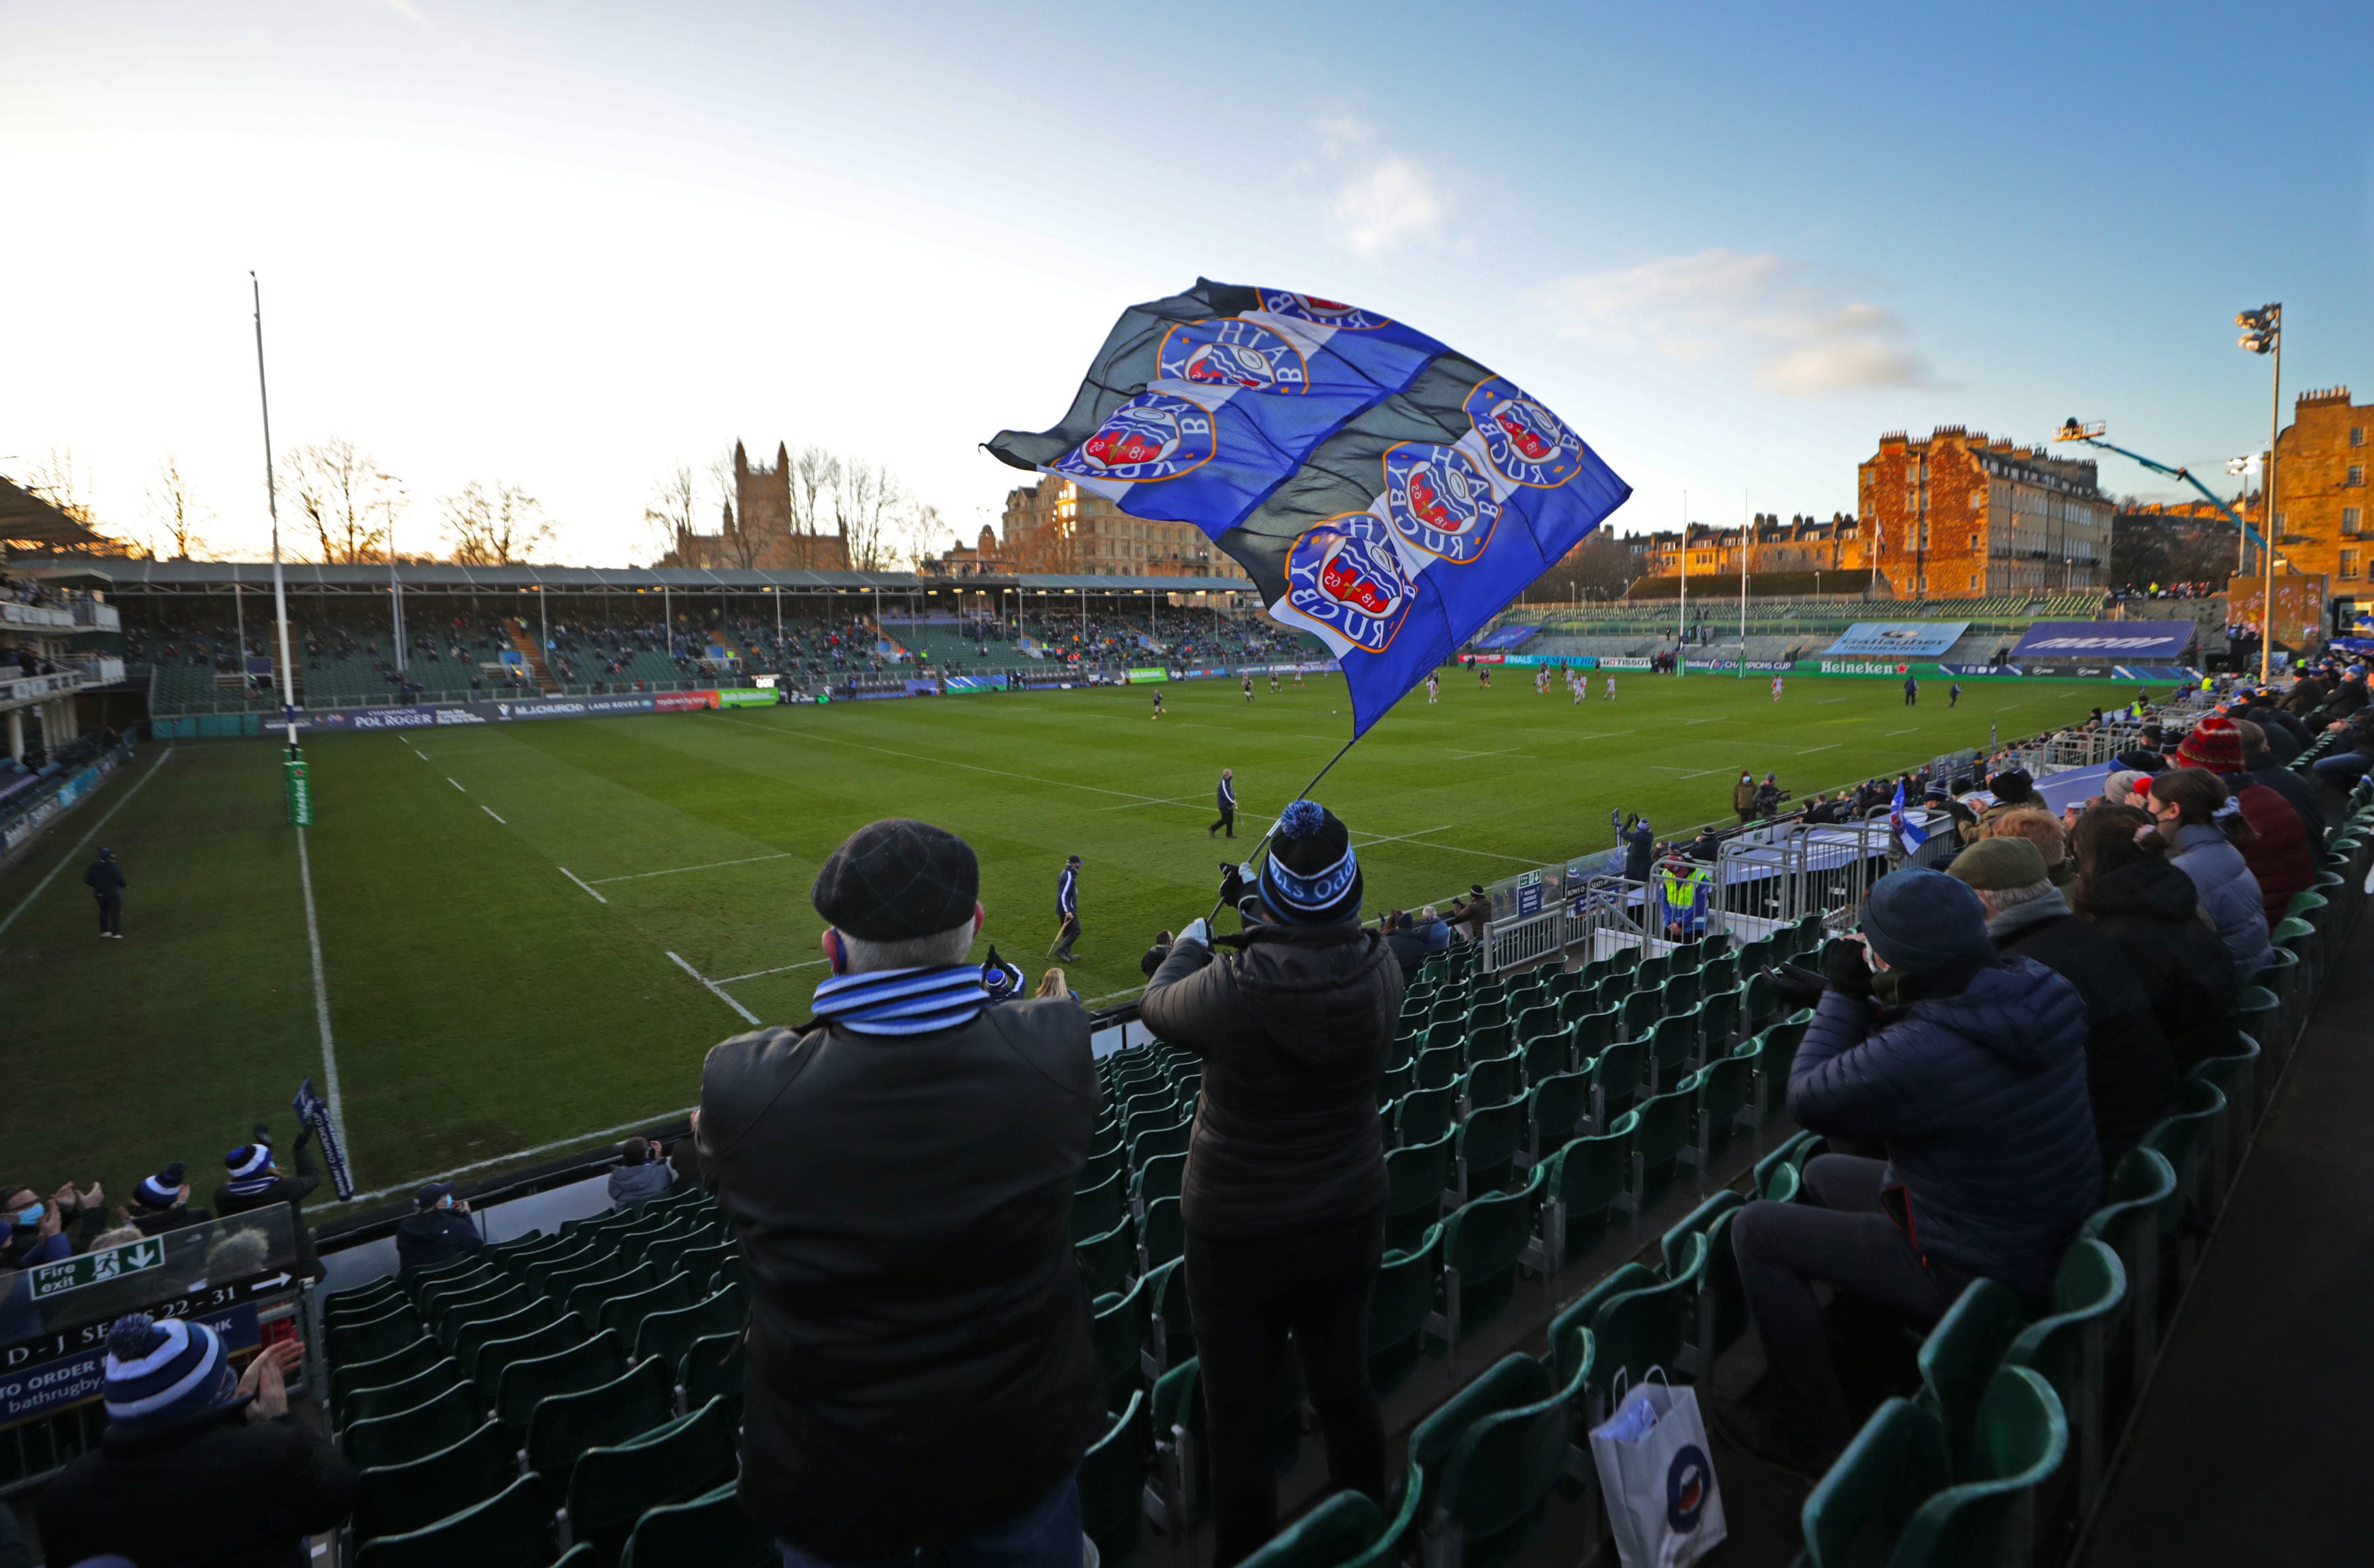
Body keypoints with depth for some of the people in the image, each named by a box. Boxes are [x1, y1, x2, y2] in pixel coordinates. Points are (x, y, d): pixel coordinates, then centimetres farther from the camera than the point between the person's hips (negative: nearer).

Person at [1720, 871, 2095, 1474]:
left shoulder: (1917, 1056, -37)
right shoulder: (2036, 987, -11)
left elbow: (1807, 1100, -18)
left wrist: (1842, 994, -12)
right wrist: (1860, 999, -2)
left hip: (1978, 1272, -9)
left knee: (1756, 1230, -1)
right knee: (1821, 1174, 24)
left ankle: (1816, 1434, 12)